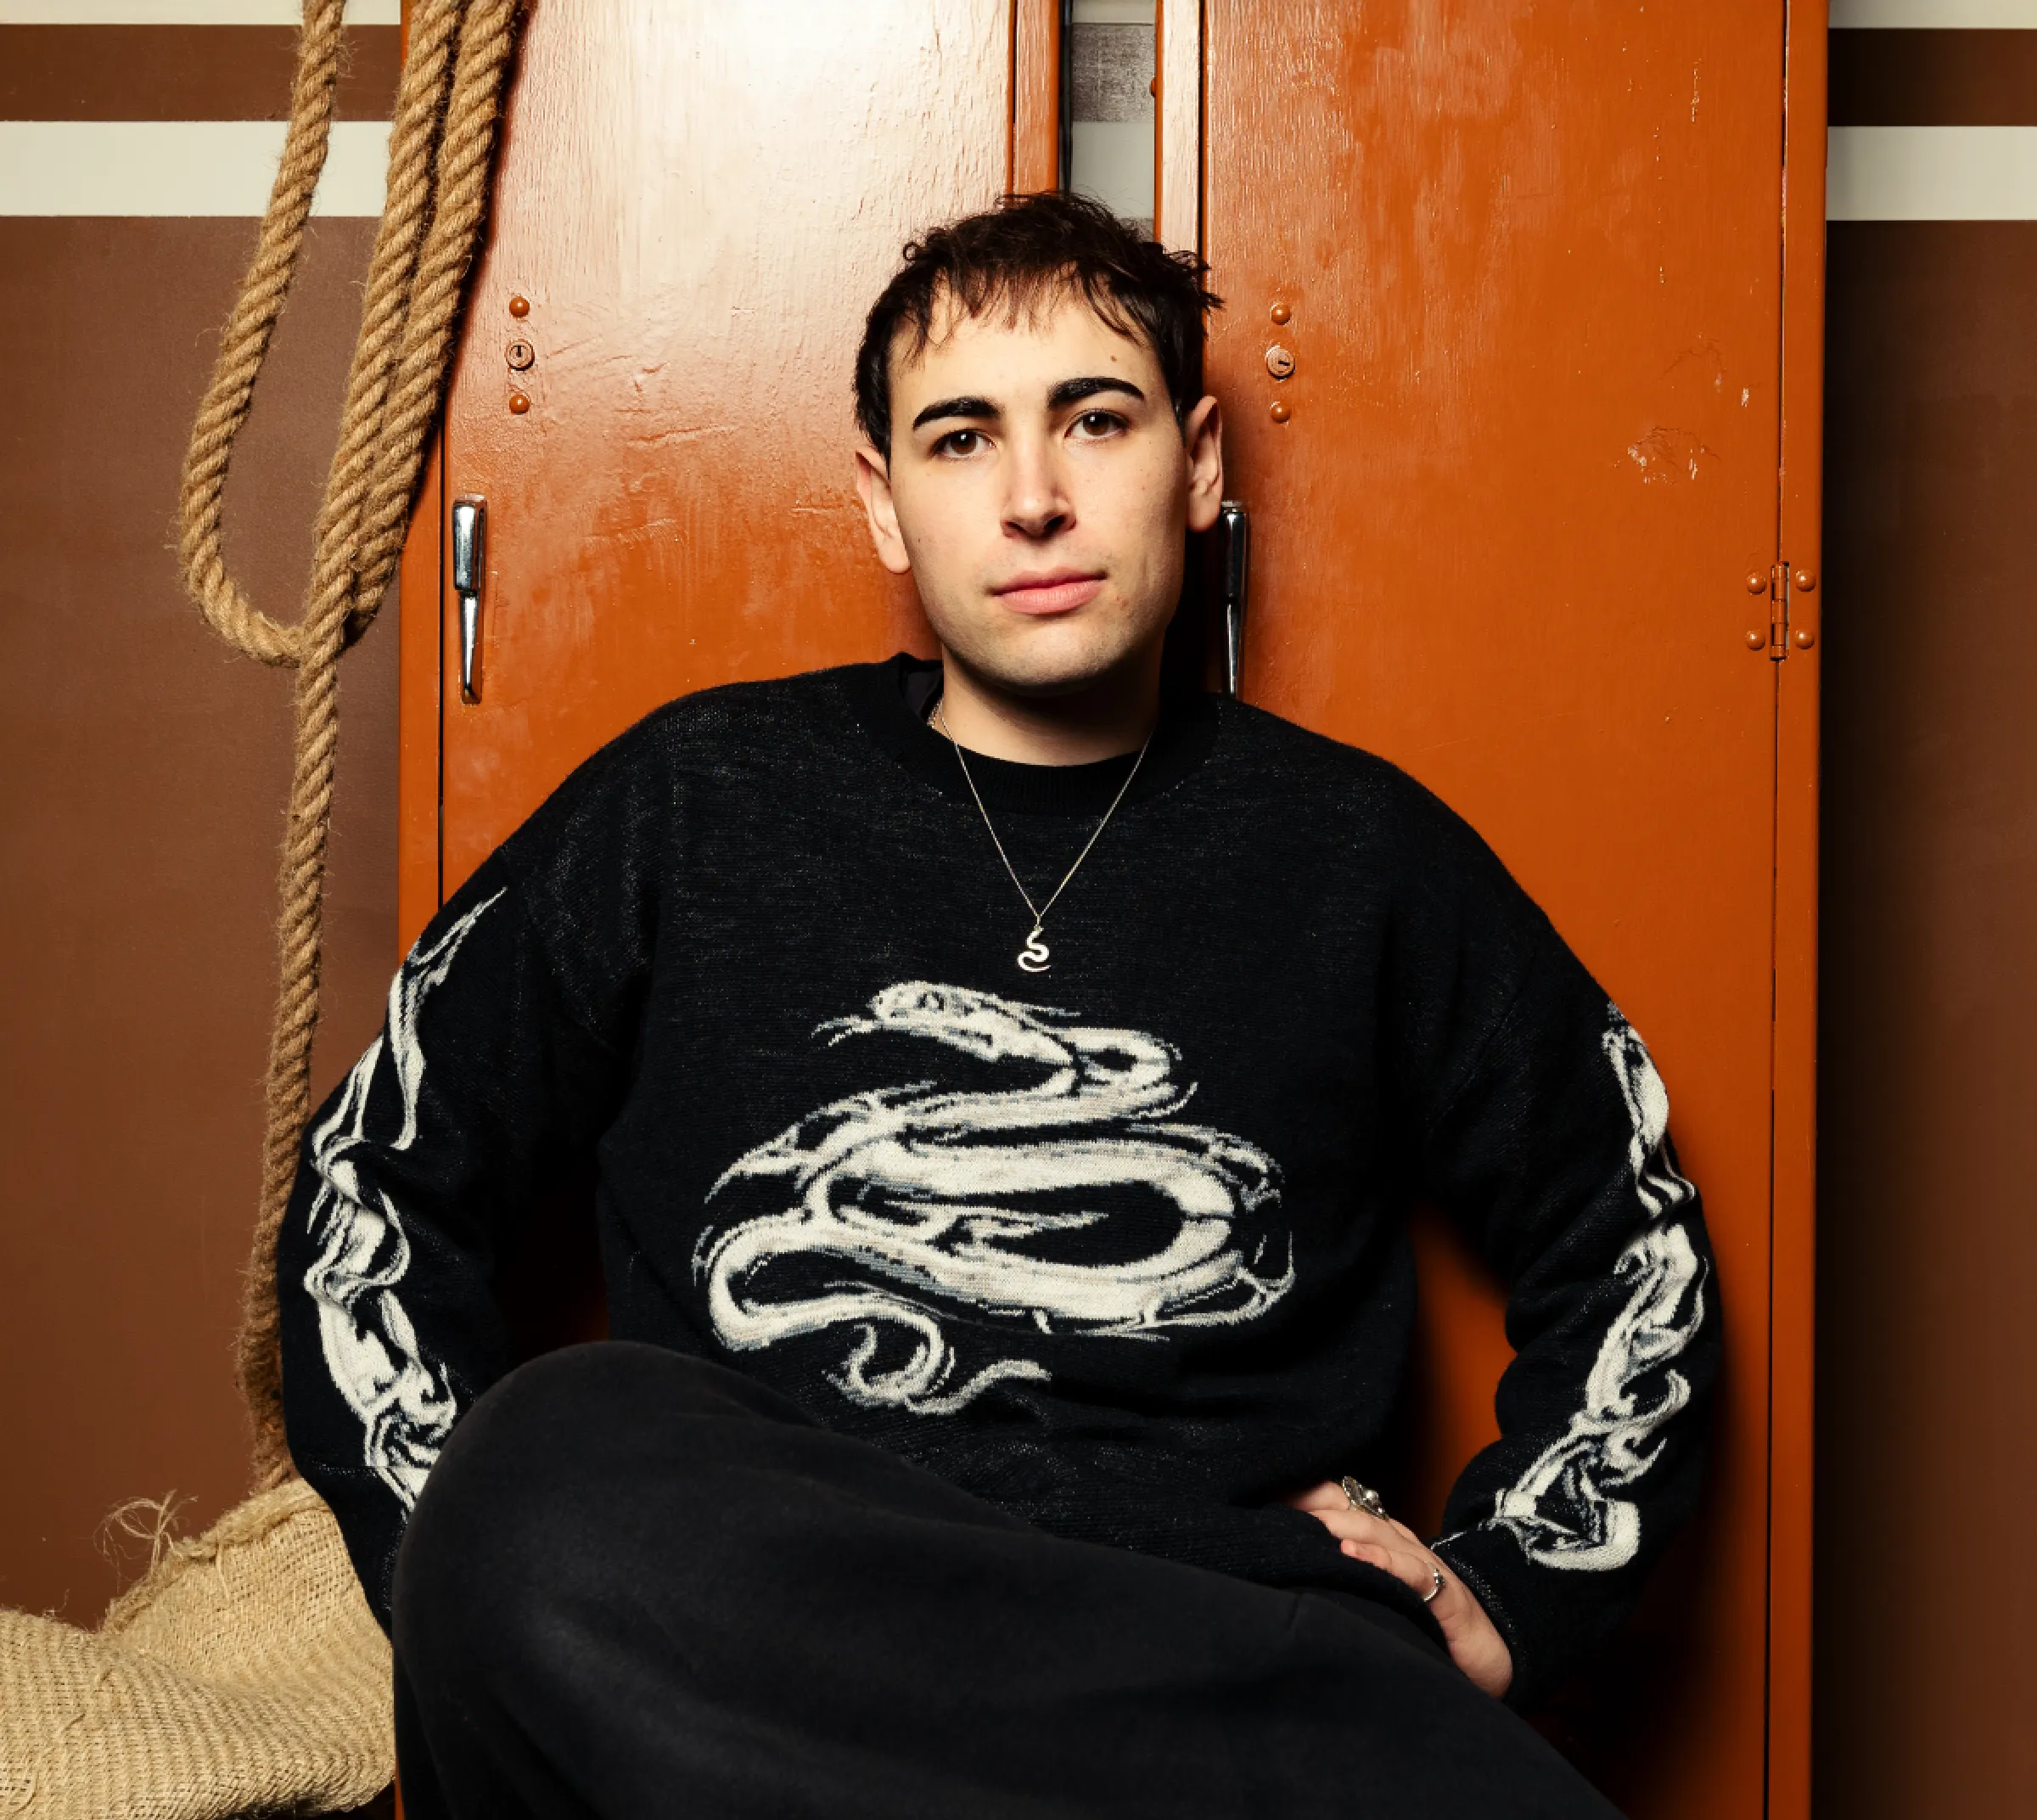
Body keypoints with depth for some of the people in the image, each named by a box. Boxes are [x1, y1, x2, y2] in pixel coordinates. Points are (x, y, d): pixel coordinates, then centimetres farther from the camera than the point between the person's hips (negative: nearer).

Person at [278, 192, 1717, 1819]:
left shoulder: (1360, 859, 18)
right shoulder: (695, 807, 17)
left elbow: (1633, 1247, 28)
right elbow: (374, 1188, 20)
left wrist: (1505, 1604, 13)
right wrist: (506, 1572, 4)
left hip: (1218, 1660, -2)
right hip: (737, 1659, 3)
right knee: (556, 1458, -36)